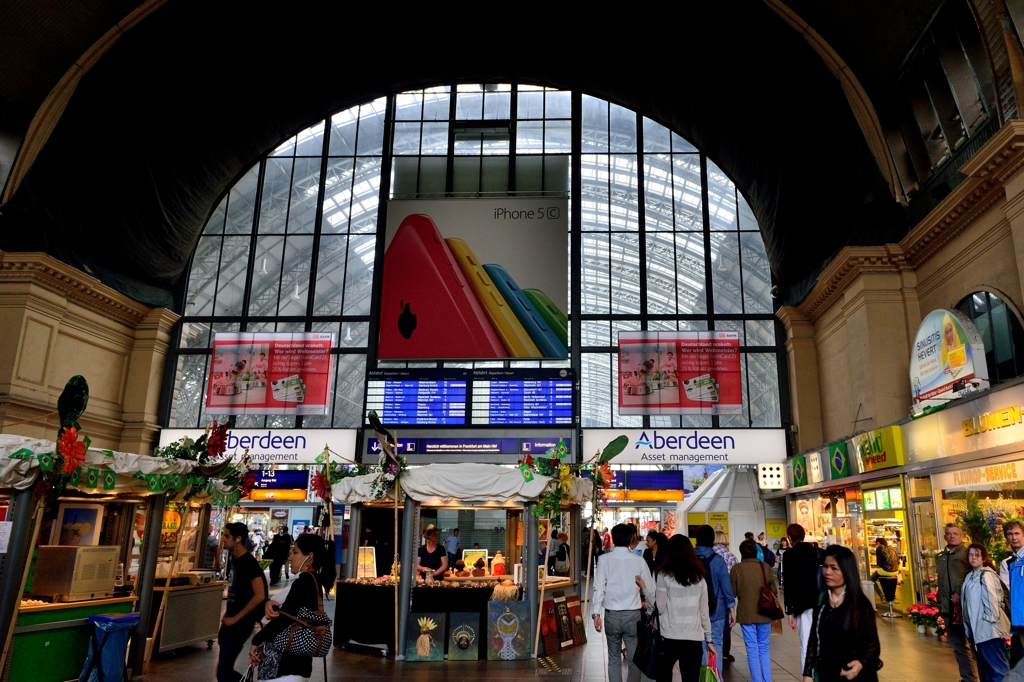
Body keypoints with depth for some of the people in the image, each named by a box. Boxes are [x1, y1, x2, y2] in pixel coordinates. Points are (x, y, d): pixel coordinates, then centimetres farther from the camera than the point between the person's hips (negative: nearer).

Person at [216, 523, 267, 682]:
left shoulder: (249, 563, -18)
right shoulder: (234, 559, 7)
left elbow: (259, 595, -23)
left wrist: (236, 618, -18)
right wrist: (227, 613, 9)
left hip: (241, 623, -9)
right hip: (230, 621, 9)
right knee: (224, 668, 17)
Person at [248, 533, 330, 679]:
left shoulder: (304, 582, -18)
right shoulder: (314, 581, 11)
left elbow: (283, 618, -24)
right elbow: (287, 609, 10)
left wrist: (256, 641, -12)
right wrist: (270, 603, -10)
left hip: (289, 661, -9)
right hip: (298, 658, 9)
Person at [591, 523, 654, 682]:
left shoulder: (604, 559, -4)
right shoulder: (639, 561, -4)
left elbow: (599, 587, -8)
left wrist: (597, 613, -5)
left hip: (611, 615, 1)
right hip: (633, 615, -1)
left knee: (614, 658, 15)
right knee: (635, 660, 8)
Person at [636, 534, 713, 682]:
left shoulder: (664, 576, -4)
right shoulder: (699, 578, 6)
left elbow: (659, 608, -7)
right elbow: (704, 612, 8)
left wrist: (644, 588, 2)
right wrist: (709, 639, 17)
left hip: (670, 637, -2)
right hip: (694, 639, 2)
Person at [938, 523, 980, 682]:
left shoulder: (967, 554, -5)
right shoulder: (941, 557, 14)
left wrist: (961, 594, -17)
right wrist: (941, 604, 9)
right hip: (949, 608, 6)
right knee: (958, 645, 11)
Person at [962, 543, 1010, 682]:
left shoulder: (986, 575, -13)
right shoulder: (970, 576, 13)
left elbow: (991, 598, -18)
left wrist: (991, 619, -17)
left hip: (989, 628, -9)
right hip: (978, 628, 9)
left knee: (998, 665, -6)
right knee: (985, 664, 17)